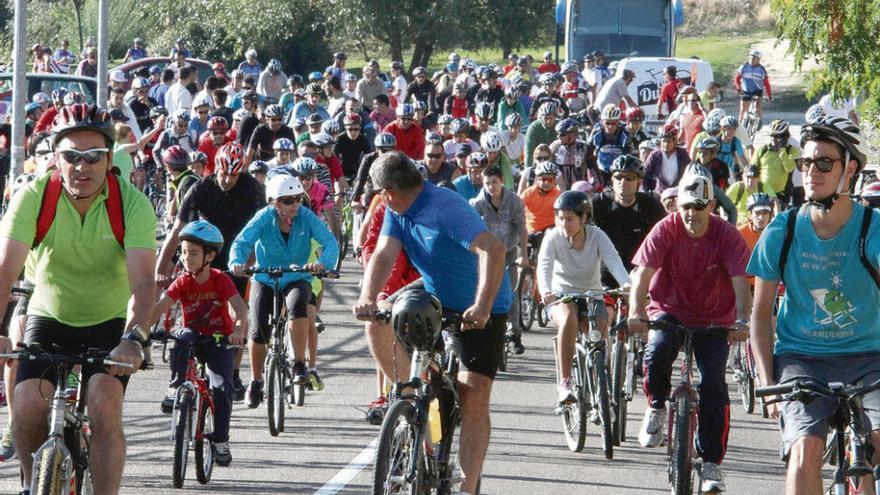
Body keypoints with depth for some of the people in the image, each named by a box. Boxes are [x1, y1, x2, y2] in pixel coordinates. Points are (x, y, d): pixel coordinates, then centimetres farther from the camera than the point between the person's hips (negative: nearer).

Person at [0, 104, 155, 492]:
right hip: (49, 319, 1)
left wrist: (133, 339, -47)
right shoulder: (33, 198, -18)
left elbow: (142, 282, -30)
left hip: (110, 324, -1)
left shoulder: (132, 205, -20)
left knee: (104, 407, -24)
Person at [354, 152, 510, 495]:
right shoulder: (398, 211, -2)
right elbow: (383, 255, -12)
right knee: (378, 327, -15)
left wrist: (483, 307, -48)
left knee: (474, 400, -13)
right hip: (437, 299, 7)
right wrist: (367, 298, -32)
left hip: (481, 311, -7)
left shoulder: (446, 207, -26)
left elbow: (492, 249, -37)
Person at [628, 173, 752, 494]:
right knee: (657, 352, -31)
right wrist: (637, 312, -41)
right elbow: (643, 273, -23)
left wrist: (742, 320, -42)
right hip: (670, 310, 0)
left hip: (714, 319, 0)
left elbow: (740, 281, -24)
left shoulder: (727, 236, -14)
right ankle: (656, 409, -2)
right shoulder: (666, 230, -14)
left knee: (713, 384, -14)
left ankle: (712, 463, -5)